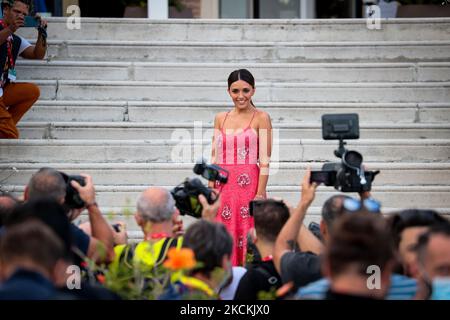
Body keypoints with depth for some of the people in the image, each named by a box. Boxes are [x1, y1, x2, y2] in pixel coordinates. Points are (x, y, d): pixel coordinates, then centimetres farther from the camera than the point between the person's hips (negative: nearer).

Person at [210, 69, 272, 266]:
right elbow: (214, 158, 12)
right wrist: (211, 191, 3)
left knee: (248, 240, -5)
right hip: (223, 186, 4)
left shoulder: (261, 118, -1)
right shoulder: (220, 119, 12)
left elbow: (265, 161, -6)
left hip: (249, 185, -4)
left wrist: (260, 194, -13)